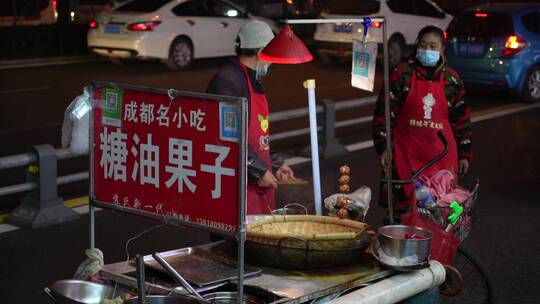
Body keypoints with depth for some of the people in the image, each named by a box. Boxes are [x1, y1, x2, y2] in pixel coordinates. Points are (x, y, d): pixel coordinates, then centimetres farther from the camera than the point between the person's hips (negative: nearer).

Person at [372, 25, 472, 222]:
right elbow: (384, 110, -2)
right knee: (402, 206, 1)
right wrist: (383, 147, -6)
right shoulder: (402, 74, -2)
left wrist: (464, 154, 12)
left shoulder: (452, 80, 5)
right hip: (406, 154, -2)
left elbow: (462, 119, 12)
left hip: (442, 154, 2)